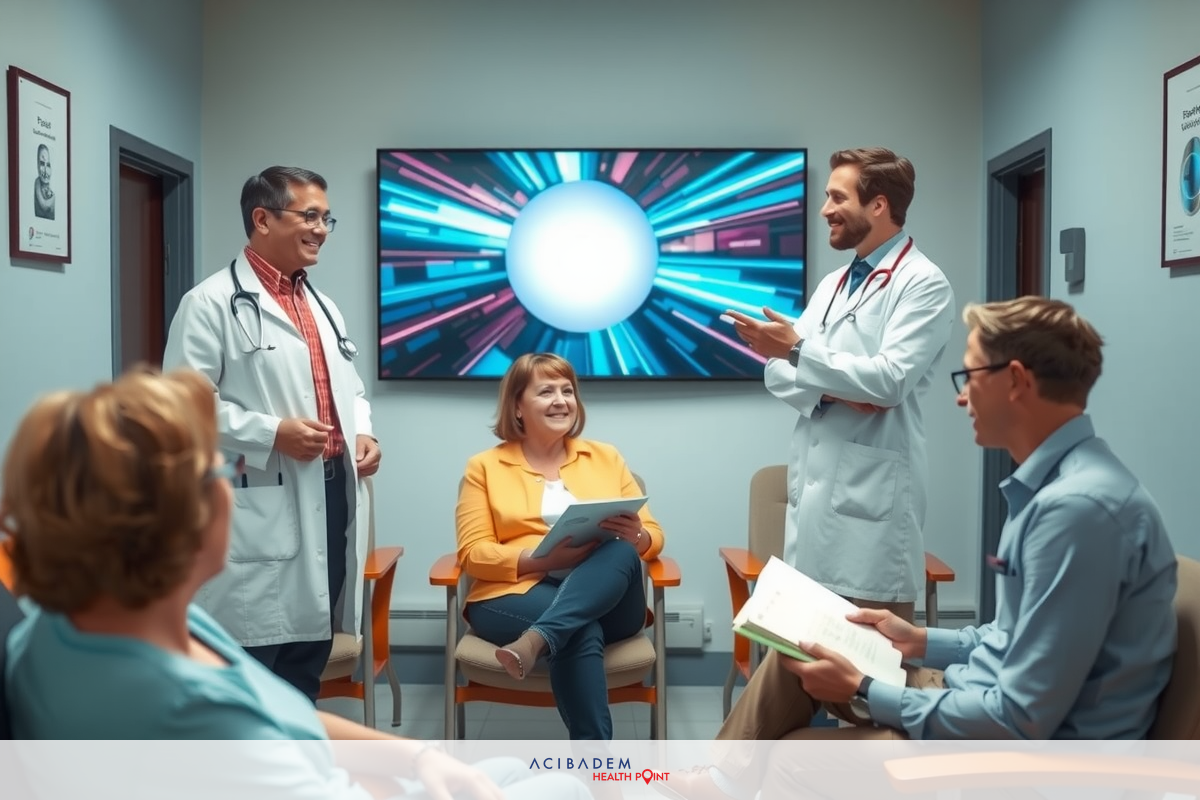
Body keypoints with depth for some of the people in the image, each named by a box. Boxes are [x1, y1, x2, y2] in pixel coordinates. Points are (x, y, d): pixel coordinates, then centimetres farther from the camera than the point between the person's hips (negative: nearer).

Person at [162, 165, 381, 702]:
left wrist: (362, 432, 6)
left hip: (330, 492, 8)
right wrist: (271, 433, -21)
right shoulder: (213, 302, -7)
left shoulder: (321, 305, 20)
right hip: (260, 507, -8)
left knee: (309, 656, 16)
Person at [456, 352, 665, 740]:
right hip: (516, 597, -2)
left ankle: (535, 641, -46)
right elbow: (474, 554, 1)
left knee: (620, 551, -32)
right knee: (582, 632, -36)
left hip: (606, 602, 3)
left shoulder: (606, 458, 18)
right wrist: (542, 558, -17)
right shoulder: (485, 466, 12)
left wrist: (635, 536, -13)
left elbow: (652, 538, 14)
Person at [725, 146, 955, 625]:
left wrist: (798, 350, -14)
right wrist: (831, 390, -8)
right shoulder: (833, 284, 18)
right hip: (811, 483, 8)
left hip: (871, 491, -7)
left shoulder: (923, 283, -6)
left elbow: (890, 380, -18)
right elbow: (781, 372, 12)